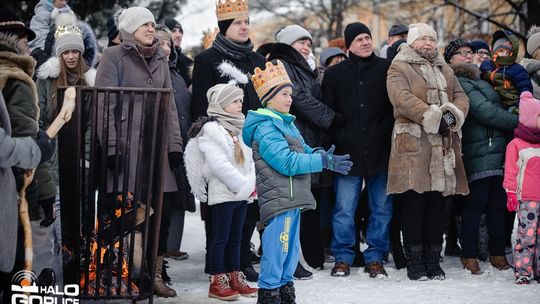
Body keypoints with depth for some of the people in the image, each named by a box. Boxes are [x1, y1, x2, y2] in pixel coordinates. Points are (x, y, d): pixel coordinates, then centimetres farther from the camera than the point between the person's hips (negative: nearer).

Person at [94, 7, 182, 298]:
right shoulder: (114, 56, -1)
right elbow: (104, 103, -7)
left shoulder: (160, 59, 17)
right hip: (125, 146, -5)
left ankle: (155, 274, 10)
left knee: (161, 212, 1)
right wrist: (111, 147, -14)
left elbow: (168, 104, 18)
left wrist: (174, 144, 10)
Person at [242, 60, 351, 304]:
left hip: (293, 197, 10)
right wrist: (324, 162, -20)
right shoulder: (266, 129, -15)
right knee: (276, 250, -7)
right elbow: (288, 163, -22)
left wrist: (322, 155, -2)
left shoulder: (286, 123, 17)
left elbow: (303, 152, 19)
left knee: (290, 249, 16)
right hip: (278, 199, -10)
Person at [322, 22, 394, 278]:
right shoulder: (335, 73, 9)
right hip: (347, 152, 0)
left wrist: (385, 134, -3)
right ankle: (343, 258, 10)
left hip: (381, 151, 0)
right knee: (344, 209, 0)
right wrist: (339, 139, 1)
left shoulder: (386, 69, 7)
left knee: (382, 208, 4)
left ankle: (375, 257, 14)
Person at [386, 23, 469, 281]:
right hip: (413, 145, -5)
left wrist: (453, 115, -8)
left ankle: (433, 258, 13)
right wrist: (432, 117, -19)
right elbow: (402, 98, -12)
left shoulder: (446, 71, 24)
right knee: (414, 203, -6)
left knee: (437, 203, 6)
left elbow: (461, 97, 14)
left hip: (444, 146, 6)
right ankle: (414, 260, 1)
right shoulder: (399, 68, 4)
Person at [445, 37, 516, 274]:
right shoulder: (459, 83, -5)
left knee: (497, 203, 7)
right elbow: (484, 111, -12)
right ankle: (469, 255, -3)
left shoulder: (479, 81, 26)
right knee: (475, 203, -7)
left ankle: (497, 253, 12)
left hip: (497, 152, 9)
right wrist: (519, 122, -8)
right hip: (478, 154, -8)